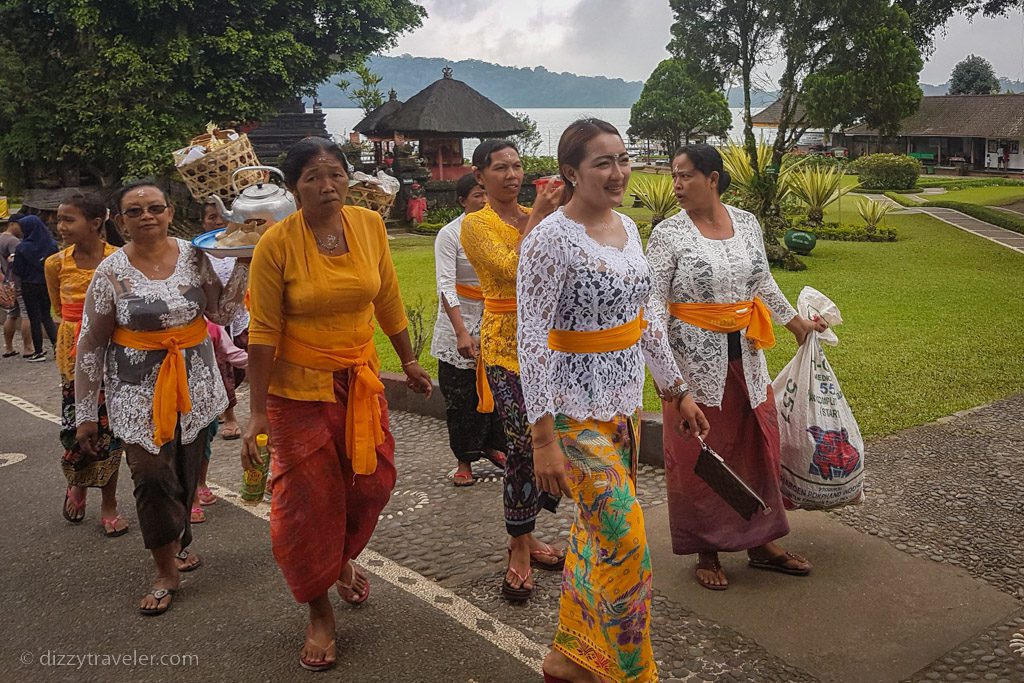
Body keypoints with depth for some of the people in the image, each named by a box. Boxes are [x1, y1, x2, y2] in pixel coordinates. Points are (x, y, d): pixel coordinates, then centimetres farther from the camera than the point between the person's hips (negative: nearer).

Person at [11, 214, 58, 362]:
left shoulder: (22, 248, -15)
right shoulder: (51, 245, -6)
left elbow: (18, 271, -10)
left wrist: (12, 262, 8)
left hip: (30, 287, -3)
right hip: (48, 285, 3)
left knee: (34, 319, 6)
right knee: (46, 316, 17)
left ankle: (39, 352, 10)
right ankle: (56, 343, 0)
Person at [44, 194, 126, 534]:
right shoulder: (56, 264, -3)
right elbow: (60, 307, 14)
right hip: (73, 352, 2)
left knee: (108, 427, 5)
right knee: (74, 426, 1)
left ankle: (109, 505, 20)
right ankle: (77, 483, 33)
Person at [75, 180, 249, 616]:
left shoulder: (193, 256, -1)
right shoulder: (111, 272, -8)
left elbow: (220, 312, 0)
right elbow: (90, 346, -4)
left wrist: (243, 265, -10)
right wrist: (86, 414, -3)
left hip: (194, 382, 3)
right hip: (138, 388, -3)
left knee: (187, 472, 12)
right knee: (152, 475, -4)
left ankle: (177, 543, 37)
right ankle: (166, 571, 12)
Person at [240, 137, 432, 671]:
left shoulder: (369, 224, -4)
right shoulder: (277, 243, -16)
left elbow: (388, 299, 7)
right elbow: (263, 331, -14)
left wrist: (409, 361, 14)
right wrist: (257, 412, -14)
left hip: (360, 378, 4)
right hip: (300, 387, -4)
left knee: (372, 480, 10)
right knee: (308, 497, 3)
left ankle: (343, 559, 43)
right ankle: (319, 612, 23)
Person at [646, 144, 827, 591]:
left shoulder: (746, 223, 5)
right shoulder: (668, 234, -9)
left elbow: (763, 283, 18)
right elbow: (655, 299, -12)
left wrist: (795, 322, 25)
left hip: (744, 354, 5)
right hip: (694, 360, -4)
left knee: (757, 444, 12)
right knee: (698, 455, 4)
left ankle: (761, 542, 29)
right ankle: (706, 552, 20)